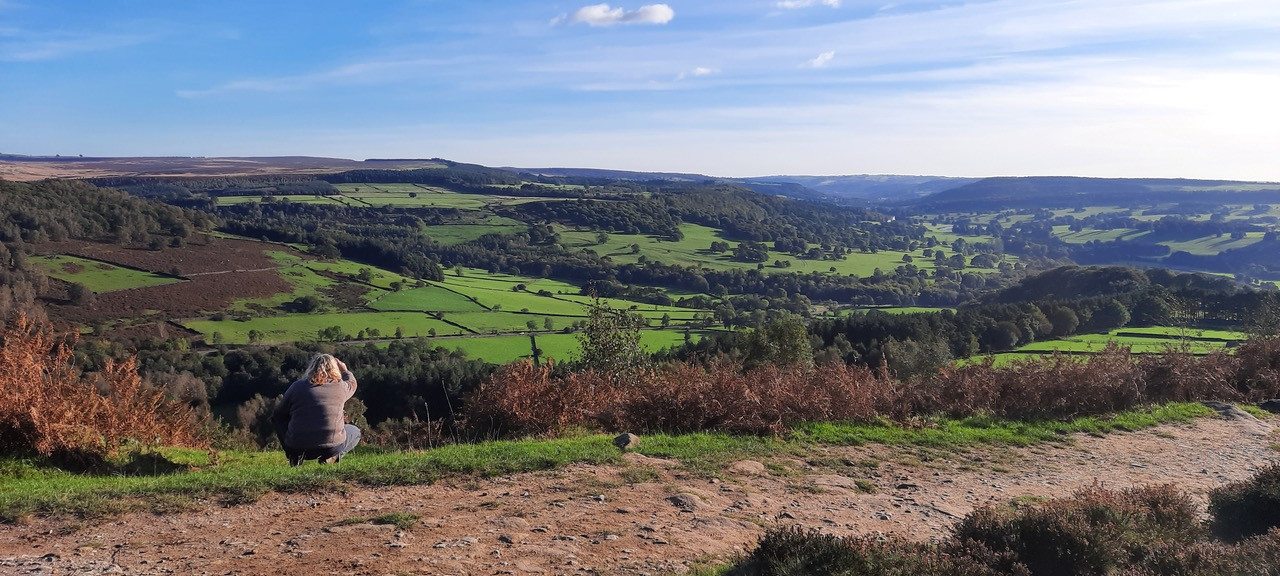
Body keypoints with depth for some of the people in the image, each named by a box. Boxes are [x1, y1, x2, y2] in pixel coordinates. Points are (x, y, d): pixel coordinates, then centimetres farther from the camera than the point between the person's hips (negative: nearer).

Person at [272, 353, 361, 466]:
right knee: (355, 432, 29)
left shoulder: (297, 386, 1)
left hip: (297, 447, 2)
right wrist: (345, 370, 47)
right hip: (332, 447, -2)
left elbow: (277, 415, 9)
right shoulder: (340, 387, 1)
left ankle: (295, 457, 9)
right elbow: (352, 383, 27)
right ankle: (331, 456, 0)